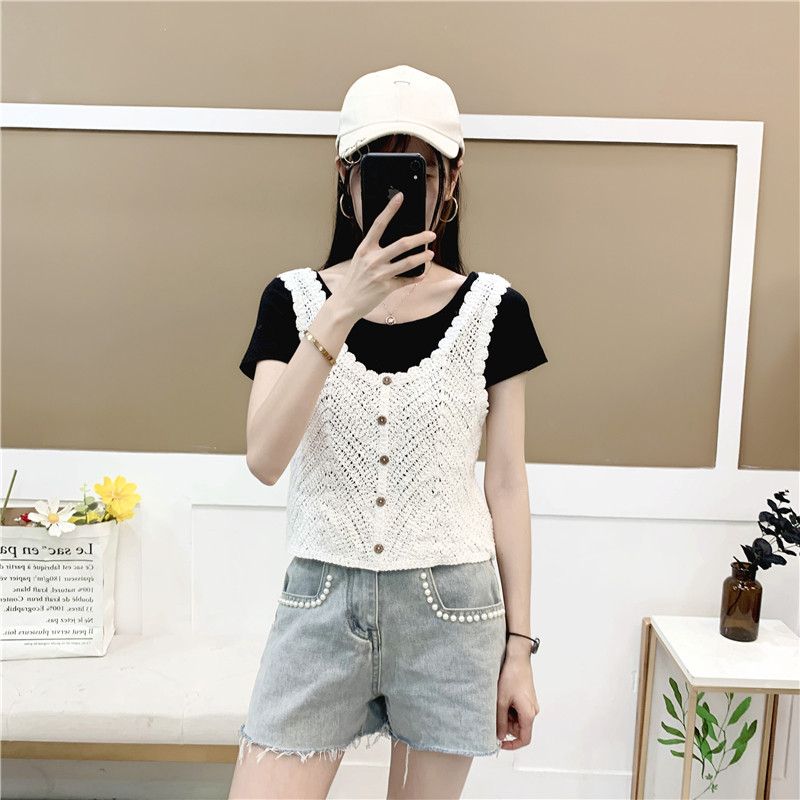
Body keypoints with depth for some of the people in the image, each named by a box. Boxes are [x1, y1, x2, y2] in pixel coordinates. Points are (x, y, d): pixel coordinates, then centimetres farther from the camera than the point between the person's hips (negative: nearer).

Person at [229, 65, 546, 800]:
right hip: (322, 600, 1)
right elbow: (264, 460, -15)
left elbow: (507, 485, 0)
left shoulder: (493, 309, -3)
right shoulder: (295, 298, -2)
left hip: (450, 606, 0)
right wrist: (342, 310, -24)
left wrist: (519, 647, 2)